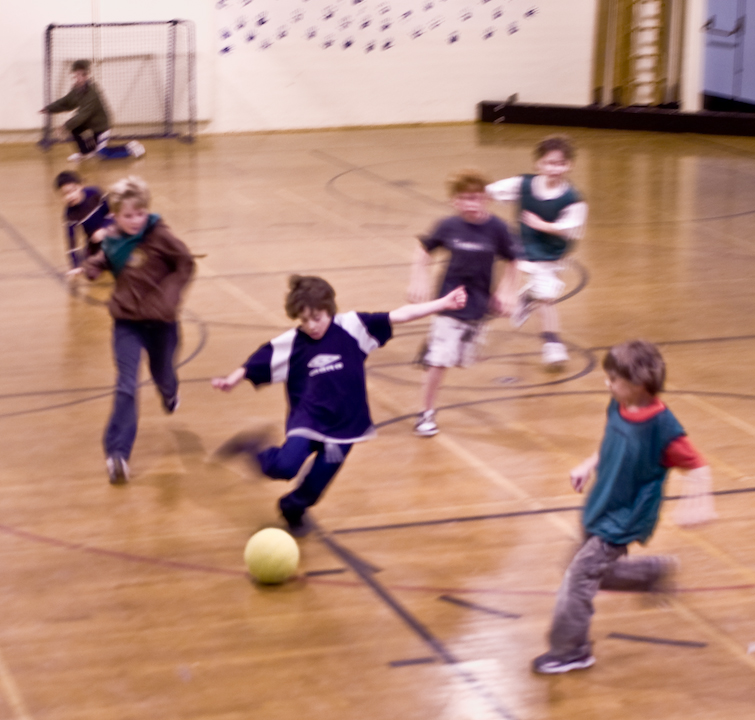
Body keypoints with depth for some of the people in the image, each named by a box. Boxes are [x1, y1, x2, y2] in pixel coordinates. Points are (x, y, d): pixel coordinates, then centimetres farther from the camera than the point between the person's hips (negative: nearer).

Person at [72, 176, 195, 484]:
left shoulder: (158, 235, -16)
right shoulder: (112, 239, -4)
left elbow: (186, 264, -10)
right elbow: (104, 260, 14)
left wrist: (168, 296, -19)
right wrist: (87, 269, -7)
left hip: (160, 320, -1)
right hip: (127, 321, 1)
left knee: (162, 374, 22)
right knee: (126, 387, -9)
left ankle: (170, 394, 62)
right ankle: (117, 453, -12)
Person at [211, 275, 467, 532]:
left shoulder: (351, 326, -8)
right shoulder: (290, 343, -7)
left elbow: (399, 316, -10)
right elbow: (255, 366, -1)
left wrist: (443, 303, -12)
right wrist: (231, 381, -18)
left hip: (345, 424, 1)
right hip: (308, 419, -1)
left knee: (318, 480, 8)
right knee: (285, 467, -25)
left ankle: (293, 509, 40)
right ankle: (255, 451, 8)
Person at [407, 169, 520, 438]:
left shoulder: (496, 228, -10)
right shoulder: (448, 227, -10)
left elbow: (510, 262, 2)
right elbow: (424, 250, 5)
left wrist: (505, 292, -3)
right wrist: (419, 280, -3)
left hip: (479, 306, 2)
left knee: (462, 358, 13)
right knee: (438, 360, -7)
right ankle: (426, 414, 4)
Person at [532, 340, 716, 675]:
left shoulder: (662, 426, -27)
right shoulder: (618, 408, -5)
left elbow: (698, 466, -20)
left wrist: (697, 502, -33)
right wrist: (588, 465, 5)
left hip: (624, 520, -8)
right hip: (600, 509, 8)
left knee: (579, 577, -7)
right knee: (600, 573, 23)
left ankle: (570, 650, 8)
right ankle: (655, 571, 43)